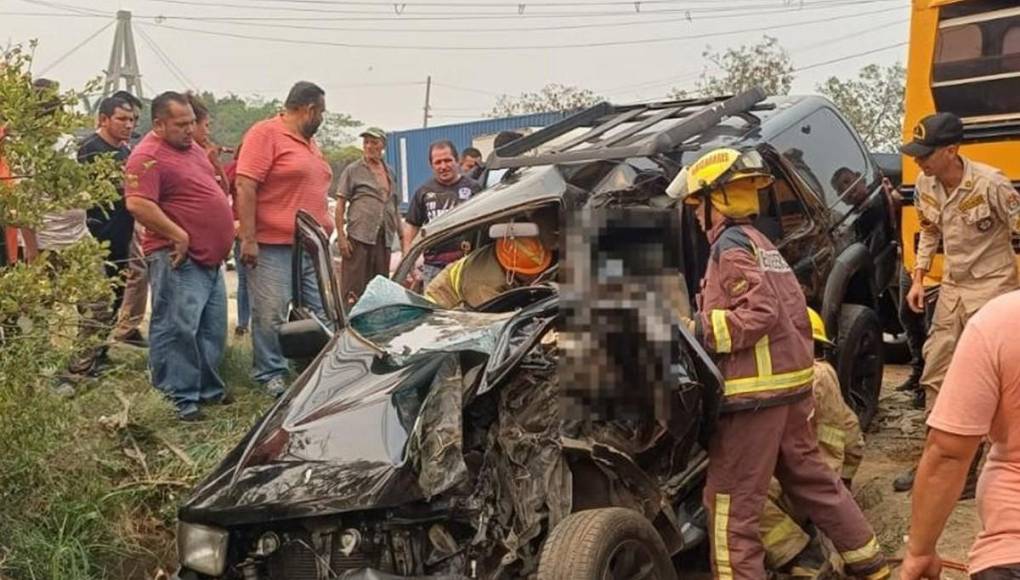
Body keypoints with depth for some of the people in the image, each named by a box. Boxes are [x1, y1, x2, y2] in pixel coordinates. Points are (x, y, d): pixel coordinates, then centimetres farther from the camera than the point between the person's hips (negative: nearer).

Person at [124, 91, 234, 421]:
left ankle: (208, 387, 26)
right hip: (178, 259, -10)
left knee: (212, 329, 15)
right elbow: (138, 204, -25)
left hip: (211, 257, 10)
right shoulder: (147, 157, -14)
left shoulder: (192, 147, 16)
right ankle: (180, 397, -1)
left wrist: (225, 229, 19)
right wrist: (179, 236, -23)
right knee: (178, 329, -7)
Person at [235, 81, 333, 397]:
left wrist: (327, 232, 24)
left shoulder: (309, 142, 19)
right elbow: (245, 186, -15)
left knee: (321, 314, 11)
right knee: (271, 315, -1)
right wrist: (248, 238, -19)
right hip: (274, 247, -8)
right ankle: (271, 375, 12)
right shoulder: (265, 133, -8)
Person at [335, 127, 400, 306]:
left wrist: (401, 235, 17)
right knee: (354, 286, -8)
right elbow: (340, 205, -1)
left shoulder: (390, 173, 17)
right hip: (359, 236, -5)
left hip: (385, 238, 5)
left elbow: (395, 207, 23)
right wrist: (341, 237, -10)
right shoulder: (352, 170, 2)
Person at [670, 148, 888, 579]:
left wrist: (694, 331, -17)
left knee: (732, 502, -2)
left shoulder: (731, 244, -11)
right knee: (809, 477, 23)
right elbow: (779, 314, 17)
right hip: (792, 381, 10)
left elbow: (758, 313, -21)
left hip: (756, 391, -10)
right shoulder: (760, 242, 18)